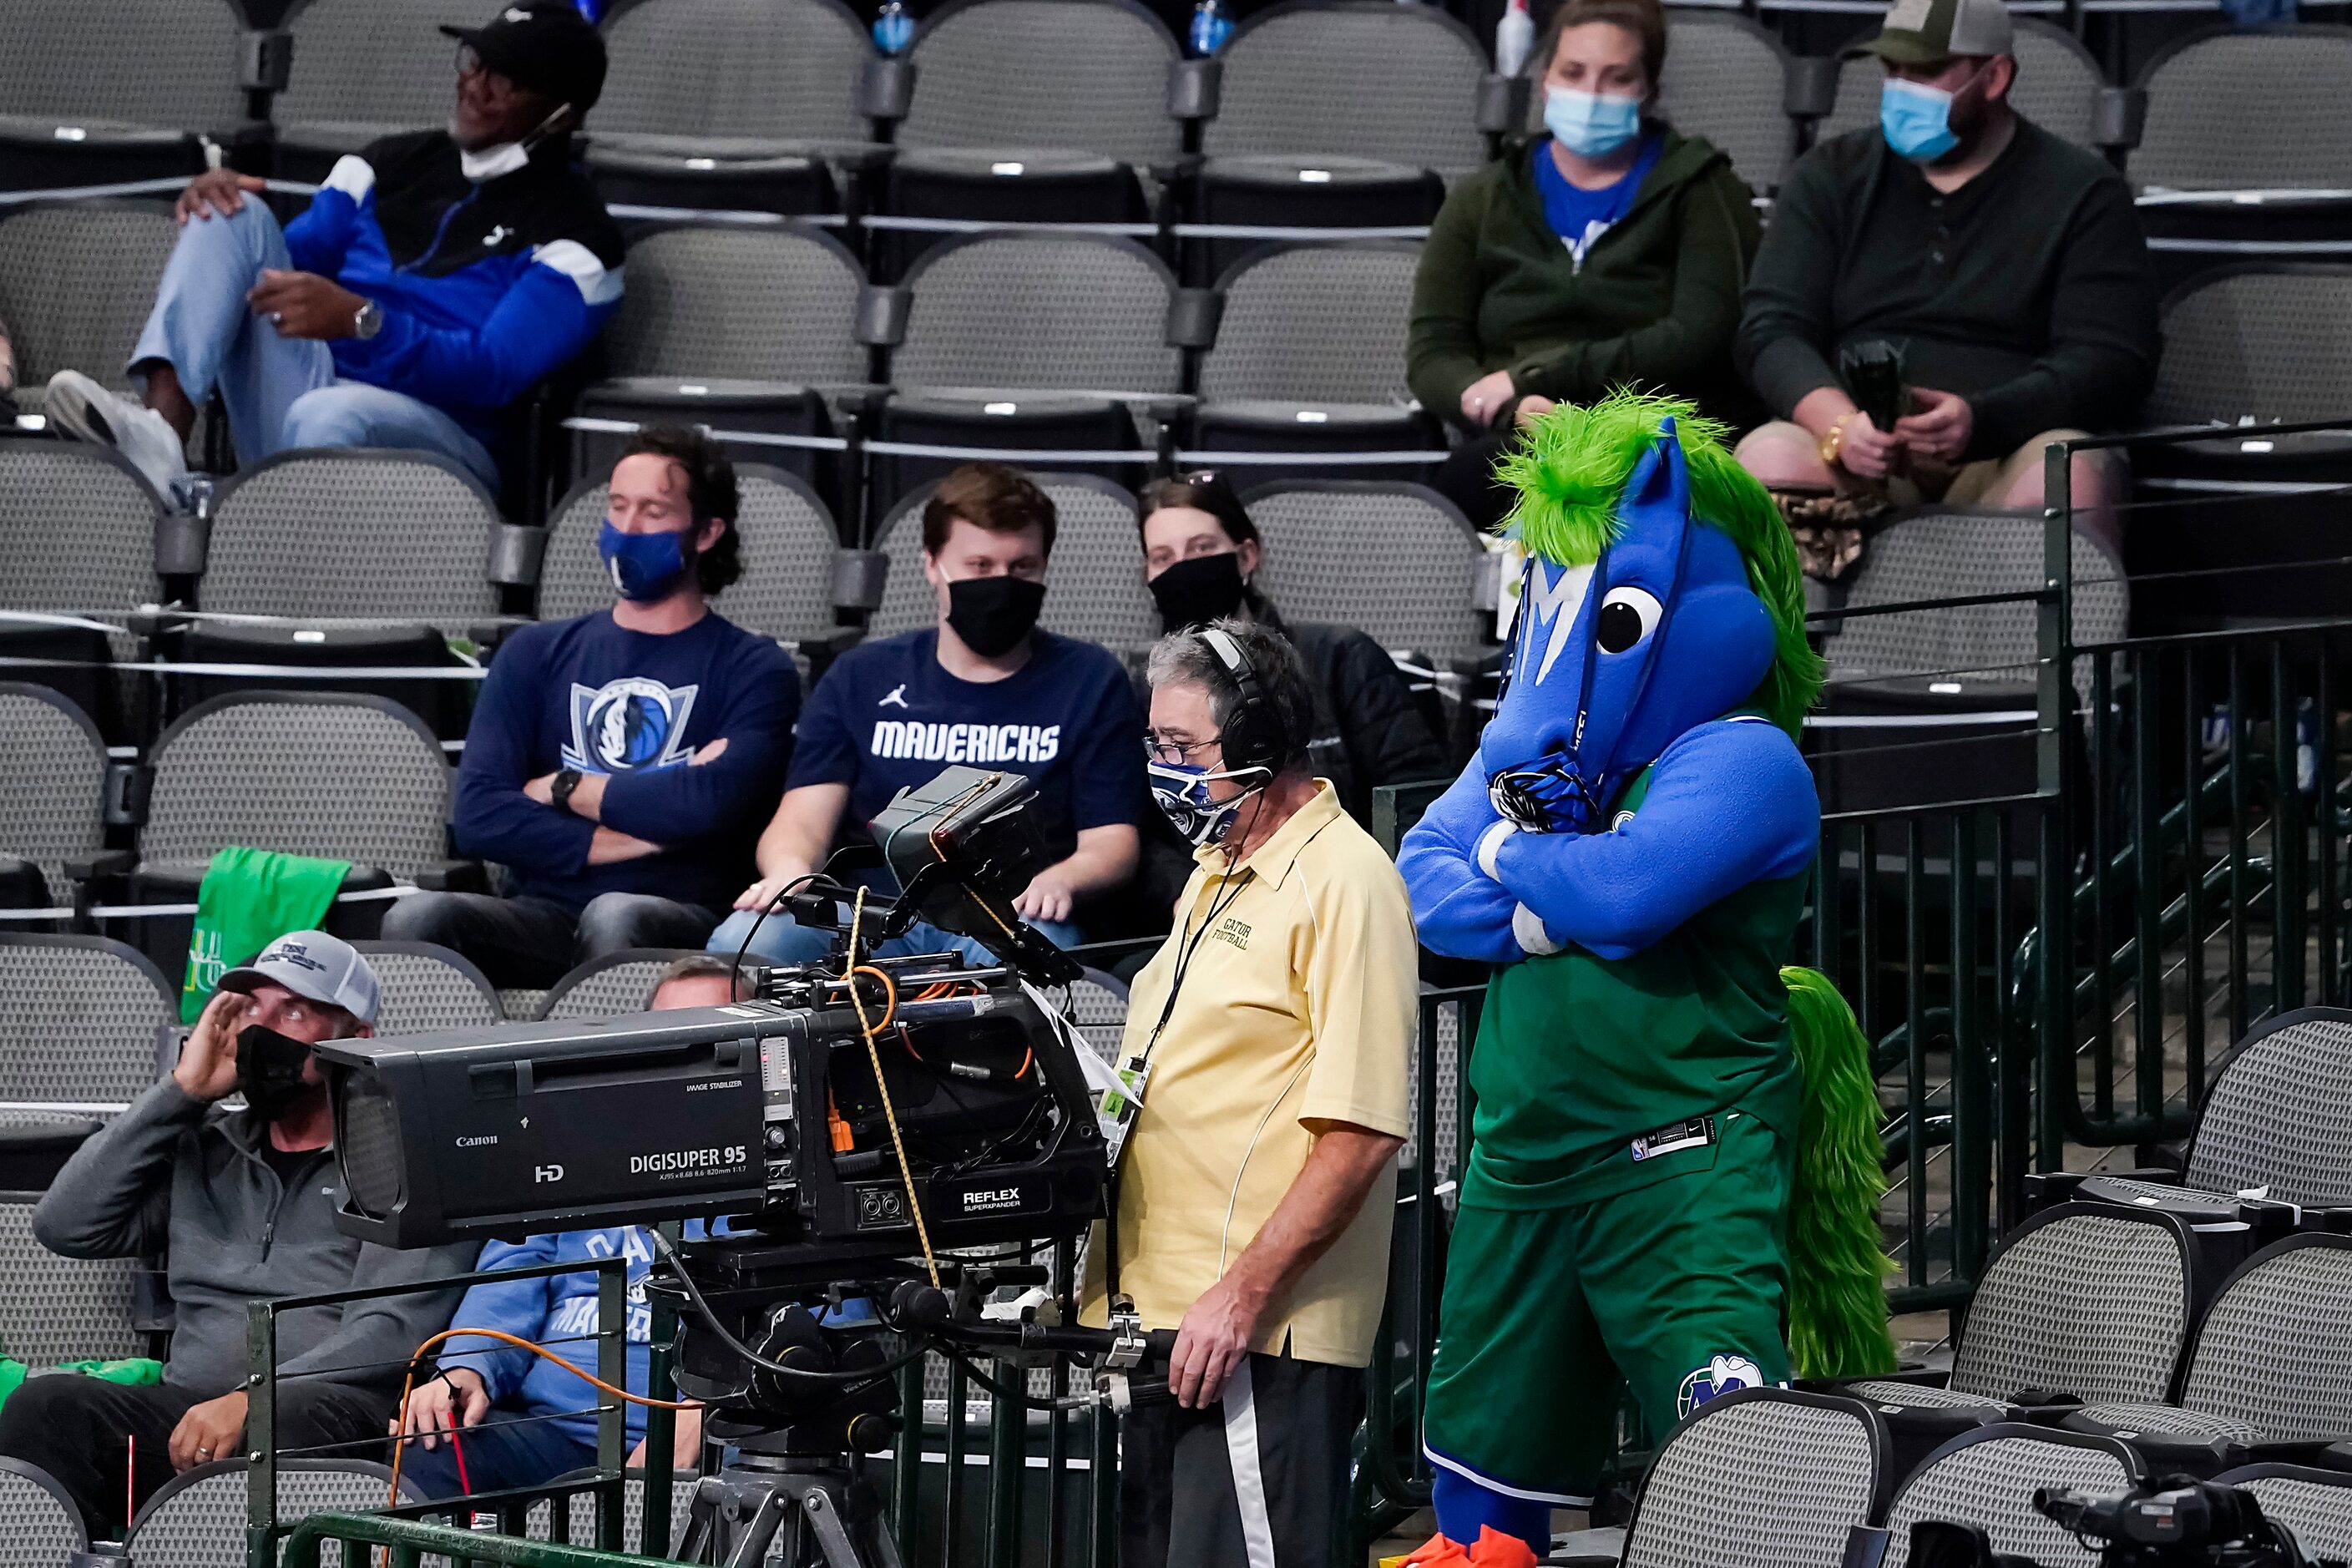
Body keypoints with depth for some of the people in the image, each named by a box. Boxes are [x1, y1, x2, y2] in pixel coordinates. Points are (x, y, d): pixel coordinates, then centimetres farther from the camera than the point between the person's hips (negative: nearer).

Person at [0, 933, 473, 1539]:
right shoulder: (205, 1146, 25)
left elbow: (391, 1330, -6)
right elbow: (65, 1225, 13)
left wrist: (252, 1399, -21)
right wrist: (181, 1092, 10)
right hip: (190, 1410, 4)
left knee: (302, 1414, -41)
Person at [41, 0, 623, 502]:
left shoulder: (573, 228, 1)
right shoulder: (396, 161, 20)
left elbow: (495, 375, -13)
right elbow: (284, 264, 21)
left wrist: (359, 319, -28)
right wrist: (214, 198, -2)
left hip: (433, 433, -6)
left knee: (327, 417, -40)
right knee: (234, 212, -9)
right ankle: (161, 429, -32)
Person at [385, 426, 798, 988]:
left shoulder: (754, 669, 9)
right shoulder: (537, 654, 19)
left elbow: (711, 804, -12)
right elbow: (479, 818, 4)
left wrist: (562, 789, 2)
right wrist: (631, 835, -4)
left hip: (683, 920, -3)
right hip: (542, 916, 3)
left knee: (617, 918, -39)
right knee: (420, 916, -29)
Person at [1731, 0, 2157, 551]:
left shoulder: (2081, 192, 8)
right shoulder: (1829, 179, 15)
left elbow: (2113, 362, -3)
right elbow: (1771, 331, 5)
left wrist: (1979, 421, -22)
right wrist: (1841, 426, -18)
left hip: (2005, 456, -2)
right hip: (1858, 464, 2)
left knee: (2074, 476, -36)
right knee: (1769, 461, -31)